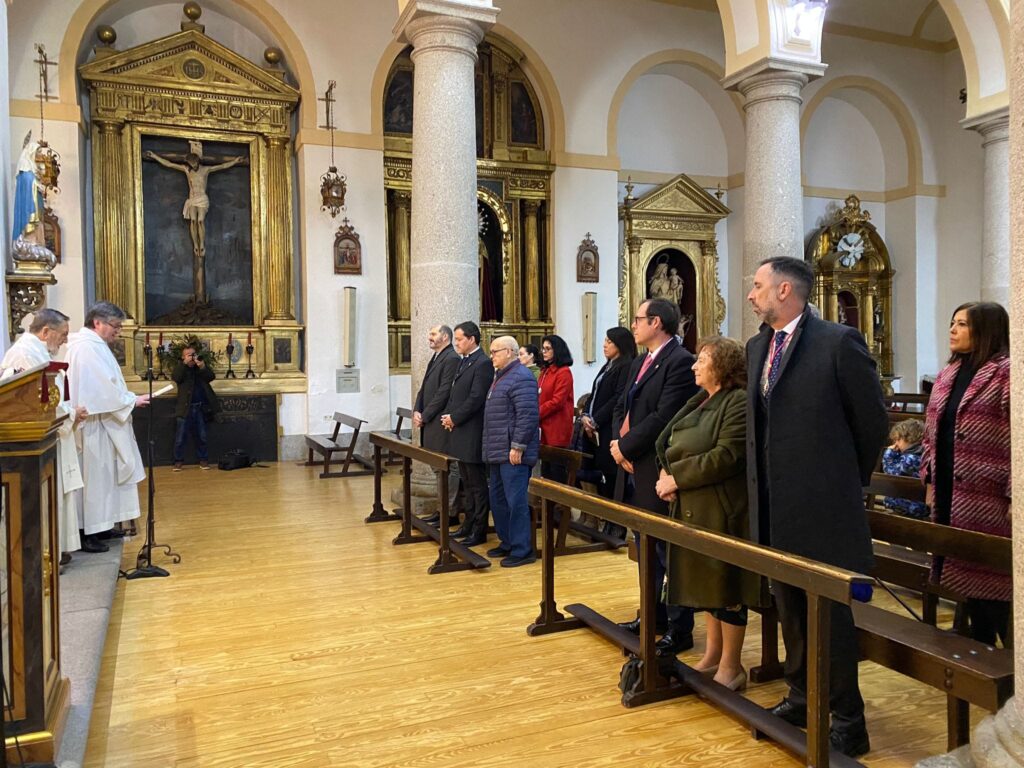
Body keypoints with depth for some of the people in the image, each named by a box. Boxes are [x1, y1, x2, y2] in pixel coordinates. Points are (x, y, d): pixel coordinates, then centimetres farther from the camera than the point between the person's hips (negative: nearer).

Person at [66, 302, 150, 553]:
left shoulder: (92, 345, 16)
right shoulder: (89, 347, -18)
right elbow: (104, 388, -22)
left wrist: (128, 399, 8)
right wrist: (132, 400, -13)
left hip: (101, 422, 11)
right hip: (94, 424, -11)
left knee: (102, 474, 14)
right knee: (93, 476, -3)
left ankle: (97, 526, 22)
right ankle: (87, 532, 5)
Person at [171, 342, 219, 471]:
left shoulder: (202, 366, 9)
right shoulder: (180, 367, 5)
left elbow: (211, 377, -6)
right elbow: (175, 378, -14)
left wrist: (202, 366, -23)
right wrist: (185, 363, -20)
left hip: (201, 407, 2)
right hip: (185, 408, -2)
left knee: (201, 436, 9)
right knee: (180, 436, 0)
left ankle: (203, 460, 18)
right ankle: (178, 461, 9)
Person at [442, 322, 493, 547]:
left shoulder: (482, 364, -14)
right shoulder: (462, 361, 15)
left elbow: (476, 398, -20)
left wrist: (454, 418, -13)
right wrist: (447, 415, 3)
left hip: (472, 434, -9)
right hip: (460, 432, 9)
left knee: (477, 484, 0)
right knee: (467, 483, 17)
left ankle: (479, 531, 8)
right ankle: (469, 524, 27)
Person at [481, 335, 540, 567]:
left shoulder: (521, 378, -14)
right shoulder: (501, 376, 18)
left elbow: (527, 415, -22)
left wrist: (518, 446, -22)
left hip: (512, 453, -10)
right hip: (498, 452, 10)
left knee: (515, 501, -5)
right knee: (498, 499, 16)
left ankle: (522, 550, 3)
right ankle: (507, 543, 27)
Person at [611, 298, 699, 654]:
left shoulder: (680, 362, -15)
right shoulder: (639, 363, 15)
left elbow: (663, 417, -23)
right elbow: (621, 408, 14)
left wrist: (625, 445, -15)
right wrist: (619, 444, -3)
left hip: (658, 473, -9)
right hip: (634, 470, 9)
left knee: (668, 552, 1)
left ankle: (680, 629, 14)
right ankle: (653, 616, 33)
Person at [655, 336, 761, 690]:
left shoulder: (740, 402, -13)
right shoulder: (699, 402, 15)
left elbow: (727, 456, -22)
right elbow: (671, 445, 16)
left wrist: (677, 476, -17)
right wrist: (667, 476, -4)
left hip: (723, 511, -9)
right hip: (694, 509, 9)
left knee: (725, 587, 2)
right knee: (706, 582, 16)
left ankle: (731, 667, 15)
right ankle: (712, 656, 30)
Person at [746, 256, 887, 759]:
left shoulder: (839, 342, -12)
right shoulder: (757, 347, 9)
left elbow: (873, 420, -6)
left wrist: (851, 481, 4)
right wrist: (761, 487, 12)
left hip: (823, 508, -7)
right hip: (775, 509, 7)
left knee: (830, 614, 5)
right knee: (790, 610, 19)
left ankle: (847, 722, 22)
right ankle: (801, 698, 36)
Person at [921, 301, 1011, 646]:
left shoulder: (1006, 372, -12)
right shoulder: (948, 374, 12)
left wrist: (1015, 496, -18)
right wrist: (930, 481, 13)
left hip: (987, 500, -7)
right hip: (950, 496, 7)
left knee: (992, 581, 2)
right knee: (966, 576, 15)